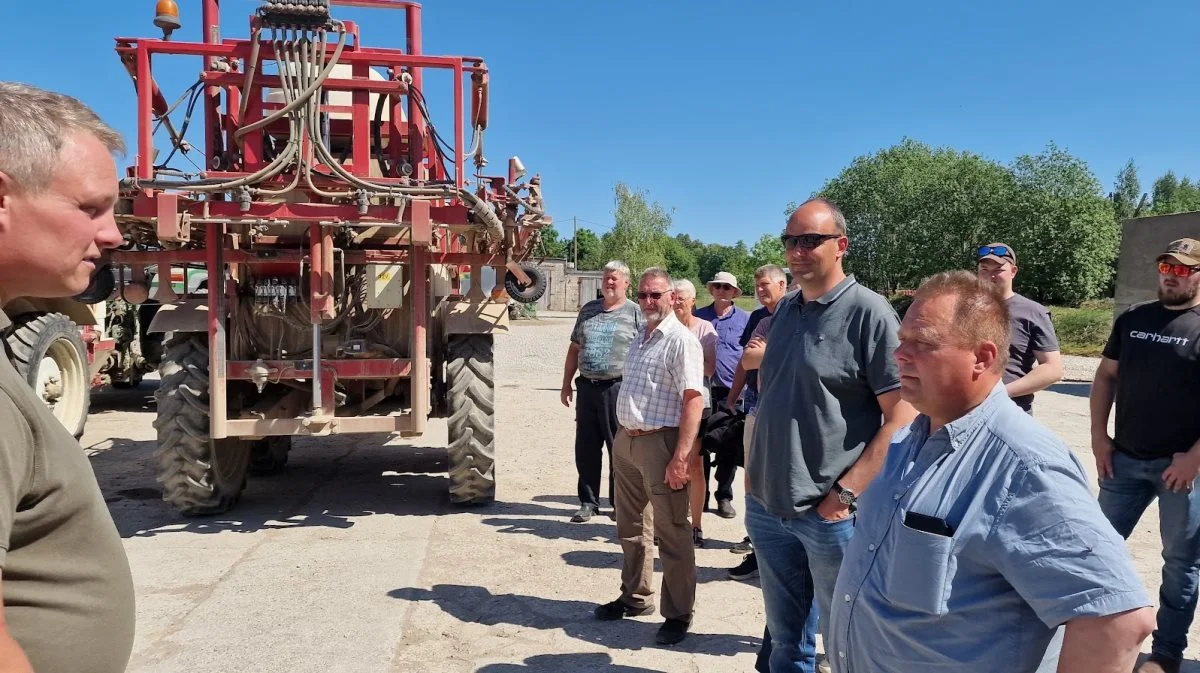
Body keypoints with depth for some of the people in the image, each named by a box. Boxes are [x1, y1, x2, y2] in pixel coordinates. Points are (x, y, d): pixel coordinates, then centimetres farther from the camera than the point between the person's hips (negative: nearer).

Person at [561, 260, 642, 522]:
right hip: (587, 387, 5)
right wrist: (566, 383, 14)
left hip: (618, 389, -5)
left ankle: (620, 503, 15)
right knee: (586, 449, 9)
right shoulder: (589, 310, 14)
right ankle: (588, 502, 21)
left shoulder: (635, 313, 0)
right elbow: (574, 348, 18)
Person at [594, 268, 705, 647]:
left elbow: (693, 400, -20)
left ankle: (678, 615, 14)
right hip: (626, 441, 9)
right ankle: (635, 598, 35)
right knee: (630, 527, 18)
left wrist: (681, 457, -26)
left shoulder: (681, 340, -12)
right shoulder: (639, 338, 14)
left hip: (660, 443, -8)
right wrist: (623, 437, 16)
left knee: (671, 532, 1)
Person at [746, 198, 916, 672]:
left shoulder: (869, 313, -11)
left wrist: (846, 492, -18)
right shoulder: (783, 310, 9)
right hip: (767, 505, 6)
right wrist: (759, 470, 13)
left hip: (830, 513, -6)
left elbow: (903, 417, -15)